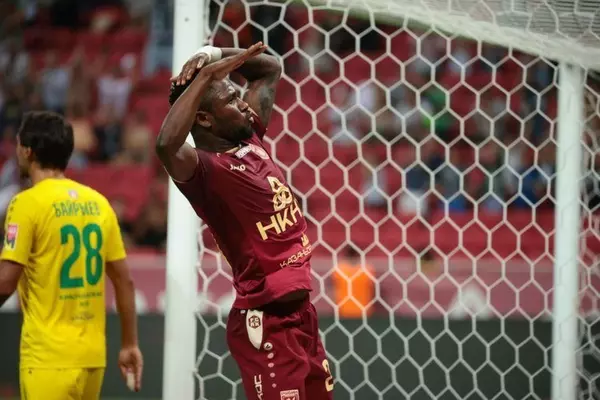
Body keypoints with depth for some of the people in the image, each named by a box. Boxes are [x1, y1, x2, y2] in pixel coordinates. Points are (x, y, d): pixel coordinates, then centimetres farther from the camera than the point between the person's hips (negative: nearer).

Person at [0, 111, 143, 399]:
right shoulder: (98, 202, 9)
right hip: (93, 355, 6)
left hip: (49, 357, -6)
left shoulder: (27, 203, -9)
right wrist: (130, 345, 19)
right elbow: (124, 281, 12)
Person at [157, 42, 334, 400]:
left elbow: (270, 68, 22)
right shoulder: (205, 169, -15)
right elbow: (167, 145, -39)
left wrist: (213, 55, 5)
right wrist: (205, 76, -32)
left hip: (301, 312, 9)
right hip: (265, 323, -9)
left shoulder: (251, 142, 9)